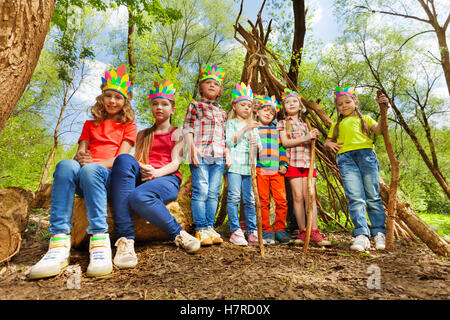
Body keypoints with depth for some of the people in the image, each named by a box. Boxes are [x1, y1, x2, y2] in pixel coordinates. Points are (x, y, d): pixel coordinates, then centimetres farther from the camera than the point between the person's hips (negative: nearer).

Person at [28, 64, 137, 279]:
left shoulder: (128, 125, 17)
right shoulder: (90, 125, 27)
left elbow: (122, 156, 1)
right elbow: (80, 152, 14)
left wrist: (96, 163, -16)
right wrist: (80, 157, -11)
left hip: (110, 176, -3)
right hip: (83, 178, 3)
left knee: (90, 170, -37)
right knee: (66, 165, -32)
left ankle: (100, 242, -43)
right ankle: (59, 242, -39)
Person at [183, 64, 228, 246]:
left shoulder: (222, 112, 24)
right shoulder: (195, 106, 11)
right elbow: (187, 129, 2)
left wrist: (227, 154, 12)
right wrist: (192, 148, -11)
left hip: (218, 156, 5)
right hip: (200, 154, -4)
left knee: (213, 193, 4)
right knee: (201, 191, -8)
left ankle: (210, 227, 11)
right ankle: (200, 229, 0)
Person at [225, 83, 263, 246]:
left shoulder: (253, 125, 23)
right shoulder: (231, 122, 8)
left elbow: (260, 146, 19)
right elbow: (229, 141, -7)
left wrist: (256, 144, -5)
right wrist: (244, 129, -11)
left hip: (249, 165, 4)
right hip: (235, 164, -4)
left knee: (250, 199, 4)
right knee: (234, 197, -8)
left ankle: (252, 232, 10)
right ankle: (235, 231, 0)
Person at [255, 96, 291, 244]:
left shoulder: (276, 131, 22)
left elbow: (281, 148, 20)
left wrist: (284, 164, 7)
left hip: (277, 171, 3)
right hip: (260, 170, -2)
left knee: (282, 200, -5)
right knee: (263, 201, -2)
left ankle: (280, 229, 9)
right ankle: (266, 231, 8)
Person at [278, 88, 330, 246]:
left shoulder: (305, 124, 24)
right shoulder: (283, 123, 10)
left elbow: (309, 144, 22)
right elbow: (285, 142, -4)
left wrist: (313, 137, 1)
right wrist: (305, 138, -10)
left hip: (308, 162, 4)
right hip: (293, 162, -3)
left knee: (310, 196, -4)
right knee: (298, 196, -5)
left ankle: (314, 232, -6)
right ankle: (302, 231, 2)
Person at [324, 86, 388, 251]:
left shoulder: (364, 118, 23)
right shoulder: (336, 125, 31)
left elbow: (379, 129, 7)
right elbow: (327, 141, 26)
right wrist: (330, 144, 3)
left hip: (366, 153, -1)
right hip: (345, 158, 1)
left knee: (373, 196, -3)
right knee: (355, 198, -11)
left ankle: (379, 233, 4)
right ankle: (361, 235, -14)